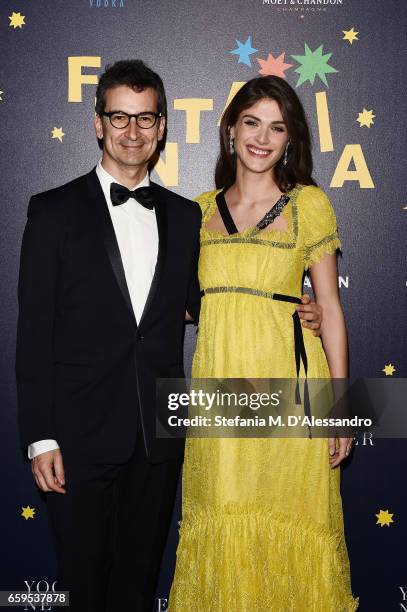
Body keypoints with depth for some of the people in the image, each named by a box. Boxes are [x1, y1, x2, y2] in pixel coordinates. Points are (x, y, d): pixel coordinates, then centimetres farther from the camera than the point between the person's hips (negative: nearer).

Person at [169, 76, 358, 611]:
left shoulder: (308, 203, 1)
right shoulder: (201, 209, 10)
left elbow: (330, 306, -1)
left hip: (287, 378, -3)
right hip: (216, 377, 3)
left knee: (286, 519, 5)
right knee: (221, 520, 10)